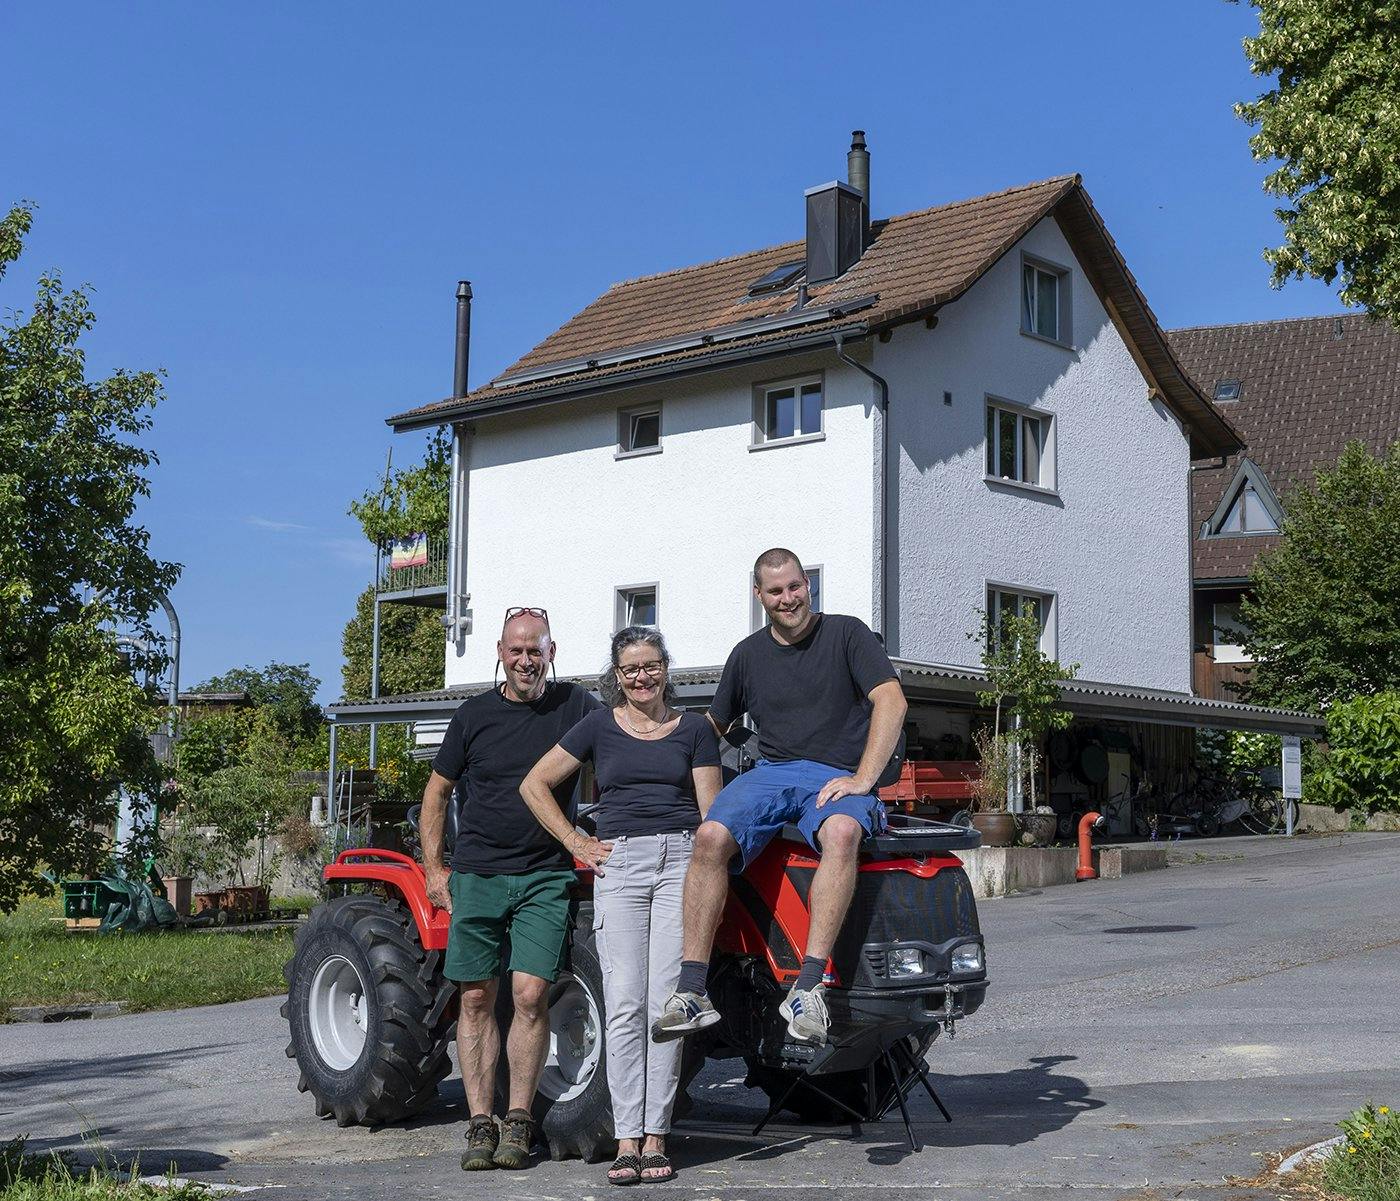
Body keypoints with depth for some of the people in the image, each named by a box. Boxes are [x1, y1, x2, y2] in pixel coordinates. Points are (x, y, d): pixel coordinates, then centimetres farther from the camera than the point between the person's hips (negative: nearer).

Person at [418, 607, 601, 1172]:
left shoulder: (577, 707, 4)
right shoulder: (474, 714, 7)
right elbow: (437, 791, 15)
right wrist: (433, 868, 9)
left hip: (545, 879, -1)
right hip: (476, 876, 2)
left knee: (530, 995, -9)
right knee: (476, 999, 2)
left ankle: (518, 1122, 2)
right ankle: (480, 1124, 9)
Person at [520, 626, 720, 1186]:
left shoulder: (694, 729, 12)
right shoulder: (599, 726, 10)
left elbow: (711, 811, 8)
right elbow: (534, 785, 13)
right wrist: (576, 843, 6)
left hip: (681, 862, 0)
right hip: (619, 864, 0)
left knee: (666, 1003, -3)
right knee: (625, 1005, -4)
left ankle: (655, 1137, 3)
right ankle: (627, 1139, -1)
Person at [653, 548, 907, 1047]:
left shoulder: (846, 633, 5)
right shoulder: (748, 654, 17)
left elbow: (892, 701, -6)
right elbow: (713, 727, 26)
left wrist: (862, 780, -15)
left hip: (837, 778, -3)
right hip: (770, 772, 3)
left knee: (842, 832, -40)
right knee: (711, 837, -28)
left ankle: (808, 988, -44)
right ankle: (691, 991, -31)